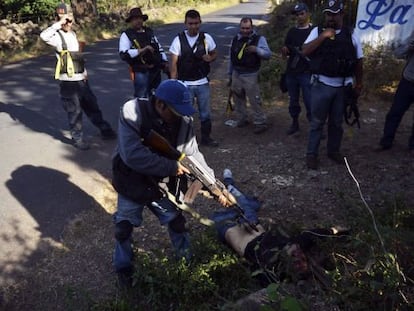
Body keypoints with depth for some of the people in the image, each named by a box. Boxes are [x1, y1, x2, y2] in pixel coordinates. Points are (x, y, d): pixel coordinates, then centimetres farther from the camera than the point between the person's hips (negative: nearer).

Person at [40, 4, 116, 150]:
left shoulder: (73, 34, 12)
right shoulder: (58, 36, -12)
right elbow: (44, 36, -36)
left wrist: (85, 72, 19)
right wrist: (59, 24, -29)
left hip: (81, 79, 7)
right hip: (68, 82, -7)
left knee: (92, 106, 16)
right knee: (74, 111, 2)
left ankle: (105, 130, 29)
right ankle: (77, 138, 17)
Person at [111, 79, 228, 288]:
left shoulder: (184, 121, -17)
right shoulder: (132, 113, -29)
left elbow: (193, 155, -12)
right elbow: (133, 156, -37)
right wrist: (171, 166, -34)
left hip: (164, 185, 2)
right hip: (132, 184, -2)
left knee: (177, 222, 13)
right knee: (124, 228, 14)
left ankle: (188, 260, 40)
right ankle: (123, 268, 41)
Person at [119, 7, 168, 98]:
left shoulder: (149, 31, 13)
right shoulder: (126, 35, -6)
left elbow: (159, 47, 22)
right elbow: (124, 54, -19)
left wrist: (165, 62, 13)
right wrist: (141, 50, -25)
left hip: (155, 70, 6)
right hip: (140, 72, -6)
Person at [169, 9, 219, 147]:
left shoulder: (206, 38, -2)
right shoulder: (178, 40, -8)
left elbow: (214, 54, 13)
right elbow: (173, 63, -7)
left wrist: (210, 58, -12)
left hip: (203, 83, 2)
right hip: (185, 84, -2)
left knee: (206, 113, 12)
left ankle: (206, 138, 29)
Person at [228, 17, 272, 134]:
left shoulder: (259, 39, -6)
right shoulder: (235, 39, 8)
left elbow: (268, 54, -14)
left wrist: (256, 50, -32)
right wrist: (230, 74, 19)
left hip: (250, 76, -5)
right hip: (236, 74, 5)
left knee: (255, 100, -5)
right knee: (238, 98, 15)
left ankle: (260, 123, 5)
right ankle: (242, 119, 32)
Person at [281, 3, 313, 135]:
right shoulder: (292, 31, 11)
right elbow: (285, 54, 14)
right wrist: (285, 51, -8)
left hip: (307, 73, -5)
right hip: (291, 72, 5)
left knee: (309, 101, -7)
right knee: (293, 100, 13)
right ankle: (294, 123, 27)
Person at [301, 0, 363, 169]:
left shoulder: (351, 34, 5)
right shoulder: (317, 31, 1)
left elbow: (358, 61, 9)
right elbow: (305, 51, -11)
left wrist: (358, 83, 10)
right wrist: (323, 36, -17)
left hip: (343, 86, 2)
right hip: (321, 85, -2)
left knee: (337, 122, 13)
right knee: (317, 122, 5)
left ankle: (333, 151, 29)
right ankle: (311, 154, 15)